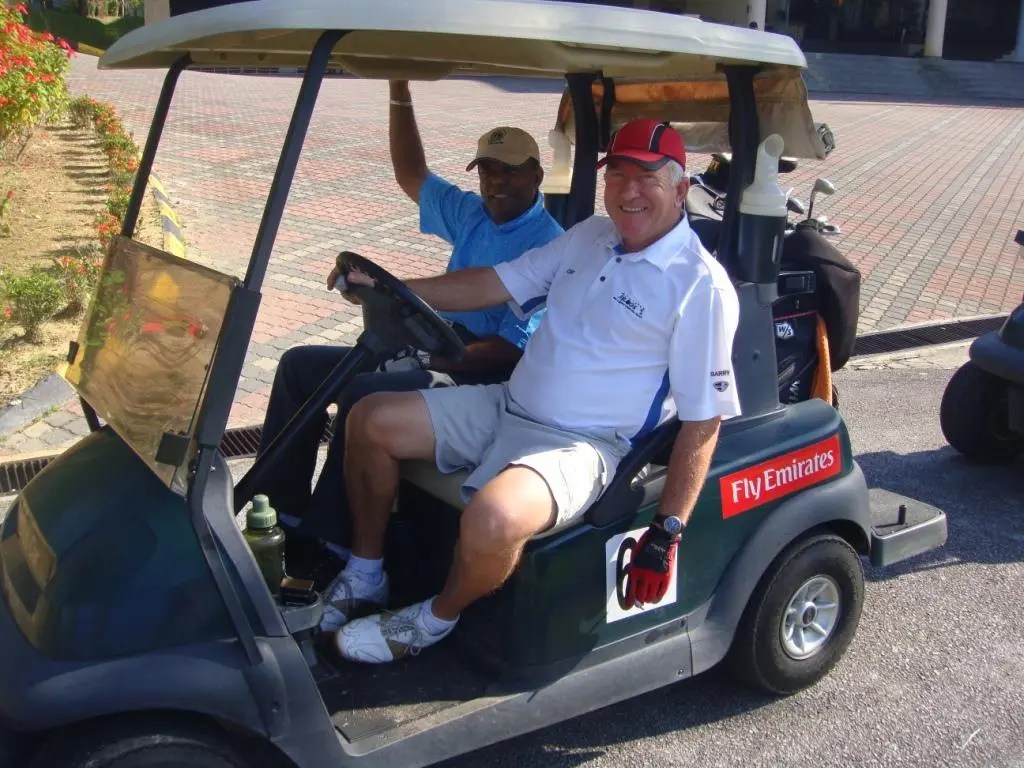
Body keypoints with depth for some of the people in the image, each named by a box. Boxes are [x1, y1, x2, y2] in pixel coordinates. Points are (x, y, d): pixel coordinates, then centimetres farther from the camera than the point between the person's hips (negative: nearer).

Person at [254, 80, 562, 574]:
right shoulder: (472, 214, 15)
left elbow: (514, 348, -19)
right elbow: (412, 176, 28)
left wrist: (436, 361, -26)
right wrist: (400, 95, 19)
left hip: (481, 374, -9)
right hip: (432, 350, 10)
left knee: (363, 394, -33)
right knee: (299, 364, 4)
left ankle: (328, 548, -22)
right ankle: (280, 513, 1)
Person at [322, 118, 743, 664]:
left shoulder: (701, 286, -13)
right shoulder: (590, 236, 10)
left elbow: (702, 421, -13)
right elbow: (496, 284, 13)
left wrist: (667, 532, -17)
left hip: (581, 444, -8)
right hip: (505, 407, 8)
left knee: (491, 520, -36)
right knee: (371, 420, 1)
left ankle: (433, 621, -3)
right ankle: (365, 575, 17)